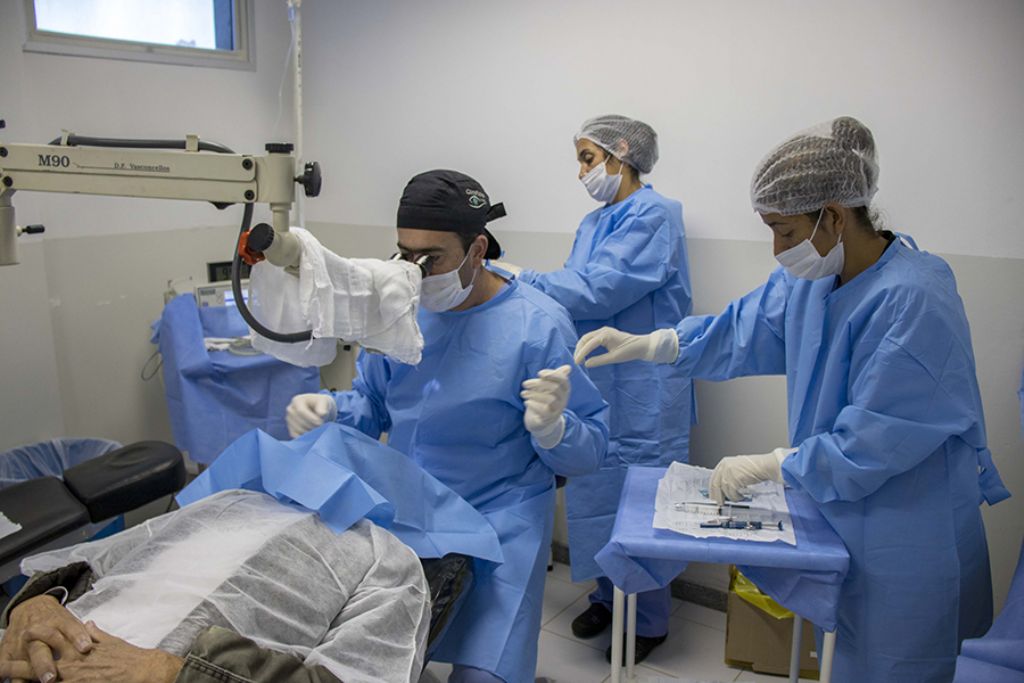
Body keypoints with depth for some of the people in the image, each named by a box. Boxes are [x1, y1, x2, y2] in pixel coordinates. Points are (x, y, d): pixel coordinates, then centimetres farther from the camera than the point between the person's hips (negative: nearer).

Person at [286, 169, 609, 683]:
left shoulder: (539, 326, -16)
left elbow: (590, 452, -12)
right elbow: (371, 402, 13)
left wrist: (552, 428, -34)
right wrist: (328, 410, -8)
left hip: (497, 523, -4)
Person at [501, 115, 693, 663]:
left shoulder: (654, 215, -12)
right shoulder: (594, 223, 13)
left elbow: (599, 290, -21)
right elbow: (575, 291, 9)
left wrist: (521, 282, -17)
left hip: (642, 393, -8)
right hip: (594, 384, 8)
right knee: (594, 492, 15)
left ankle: (648, 620, 22)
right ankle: (608, 595, 34)